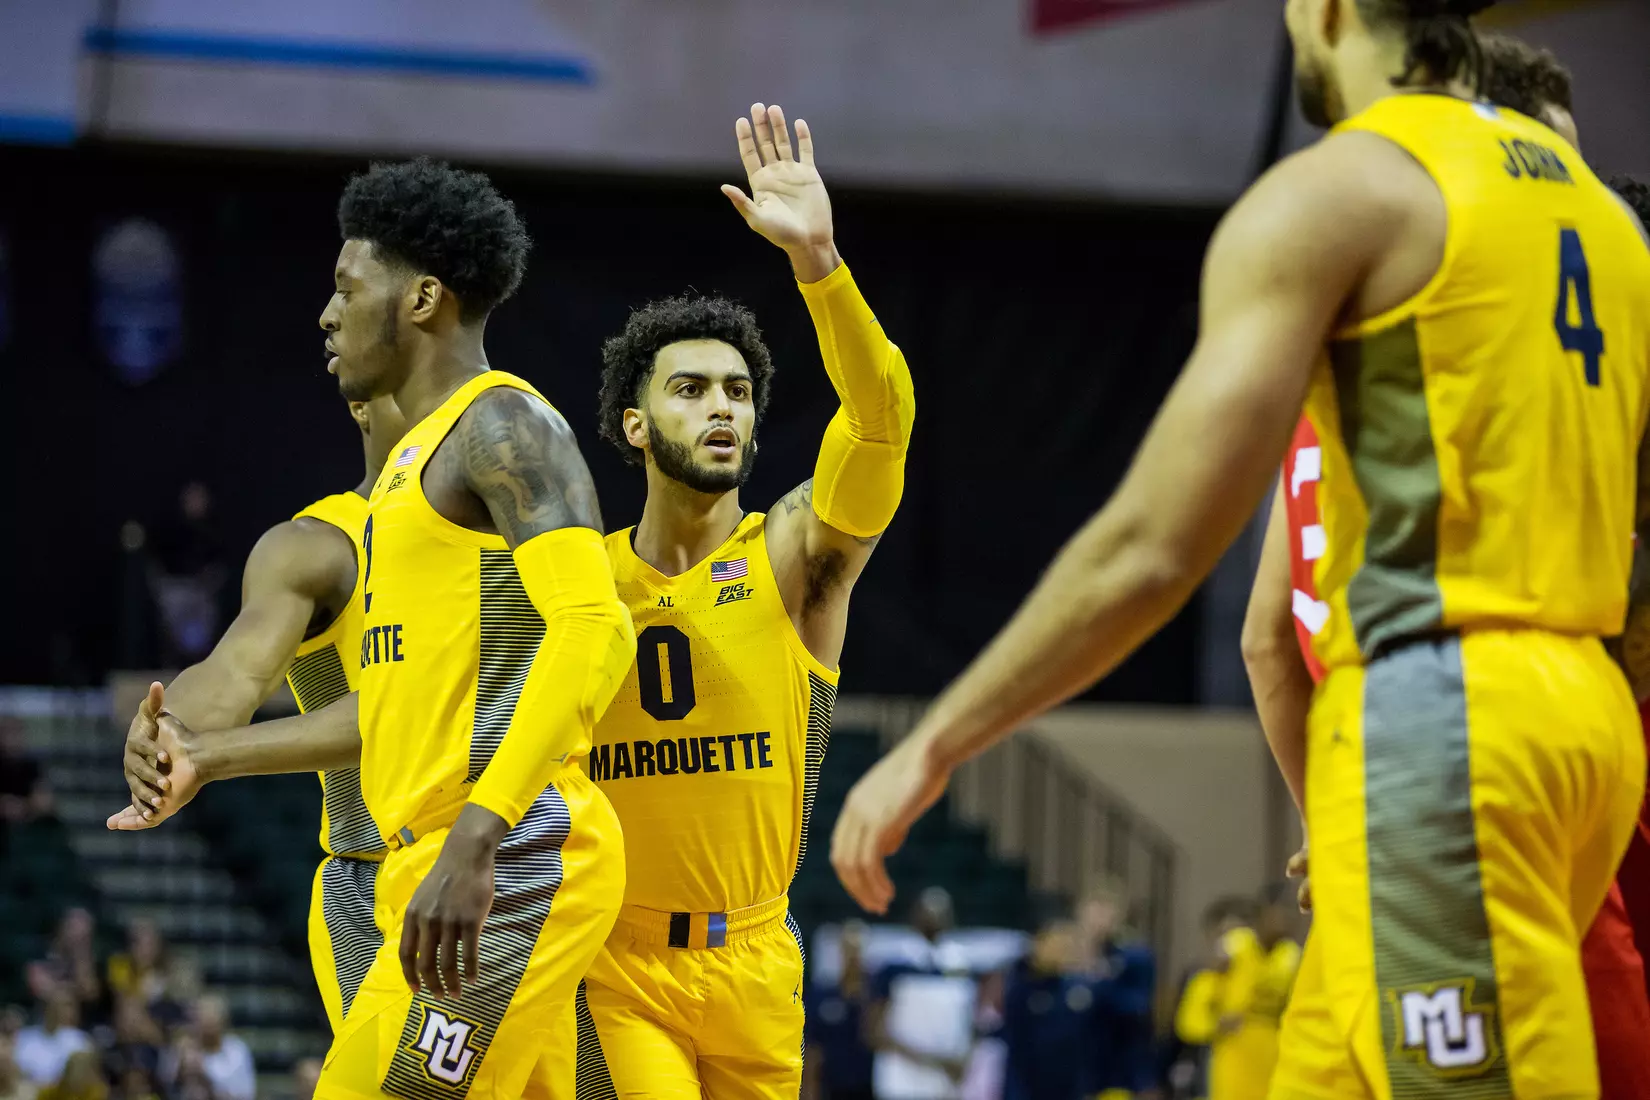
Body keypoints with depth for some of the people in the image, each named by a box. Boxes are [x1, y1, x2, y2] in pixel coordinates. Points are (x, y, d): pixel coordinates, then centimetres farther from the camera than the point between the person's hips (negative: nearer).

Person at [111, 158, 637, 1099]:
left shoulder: (503, 424, -8)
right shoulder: (418, 457, 23)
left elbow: (595, 631, -22)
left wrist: (472, 842, -30)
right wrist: (209, 757, 31)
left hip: (512, 860, -10)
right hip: (447, 865, 10)